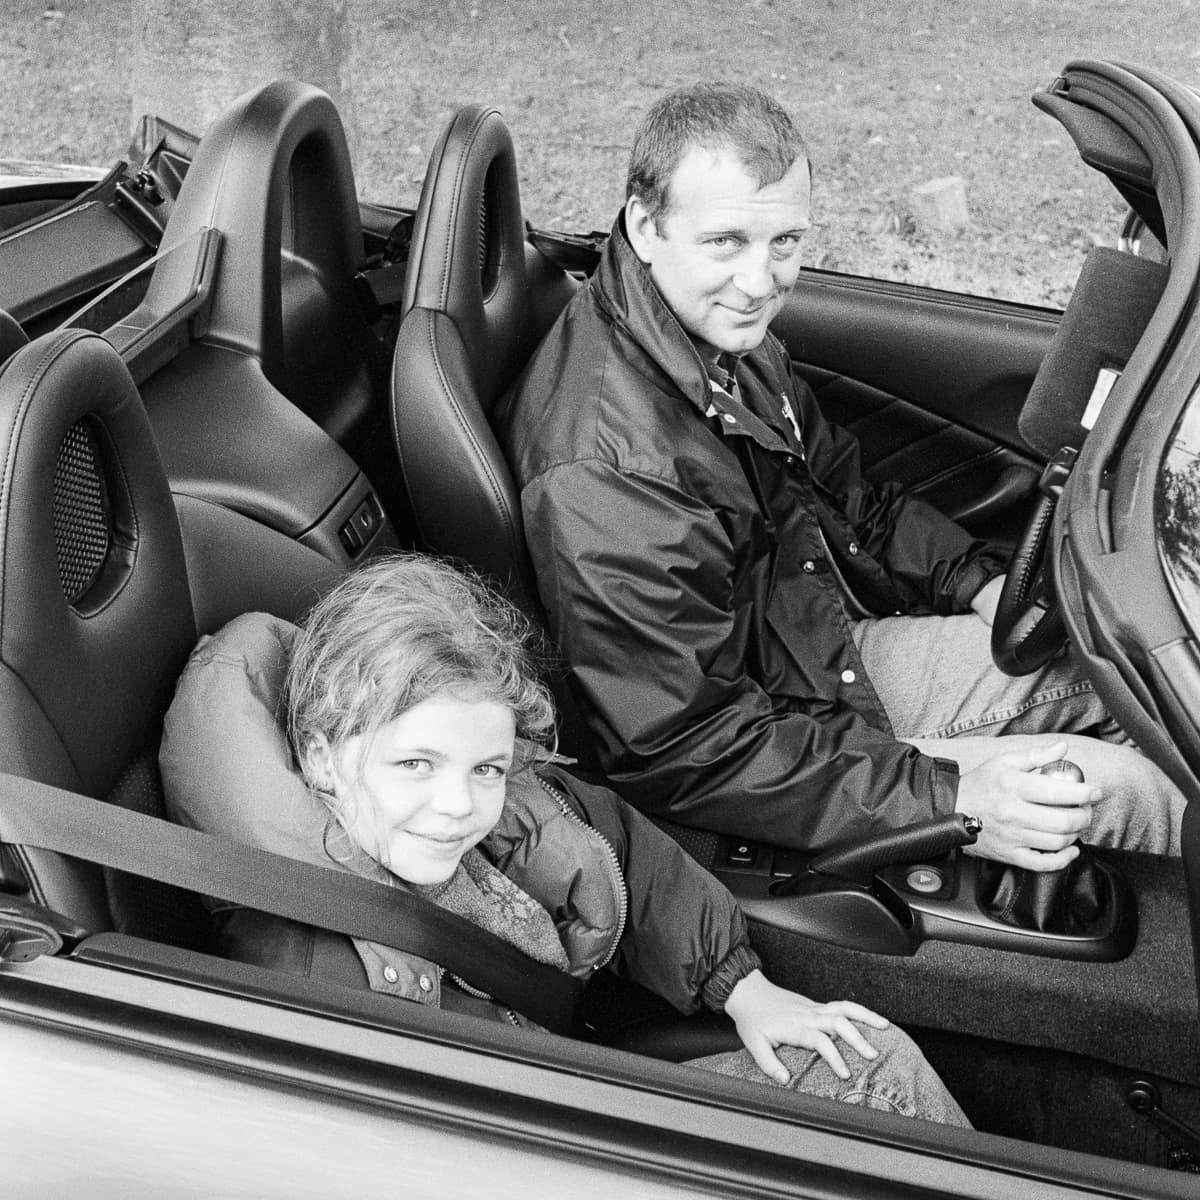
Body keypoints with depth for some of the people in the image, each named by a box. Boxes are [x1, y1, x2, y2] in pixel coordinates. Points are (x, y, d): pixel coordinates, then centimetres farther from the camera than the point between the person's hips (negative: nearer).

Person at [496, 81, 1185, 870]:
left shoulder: (724, 330, -5)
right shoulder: (606, 477, -35)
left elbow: (842, 491, 12)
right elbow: (684, 755, -31)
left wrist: (979, 578, -2)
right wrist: (948, 799, -30)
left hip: (831, 648, 9)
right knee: (1116, 786, -5)